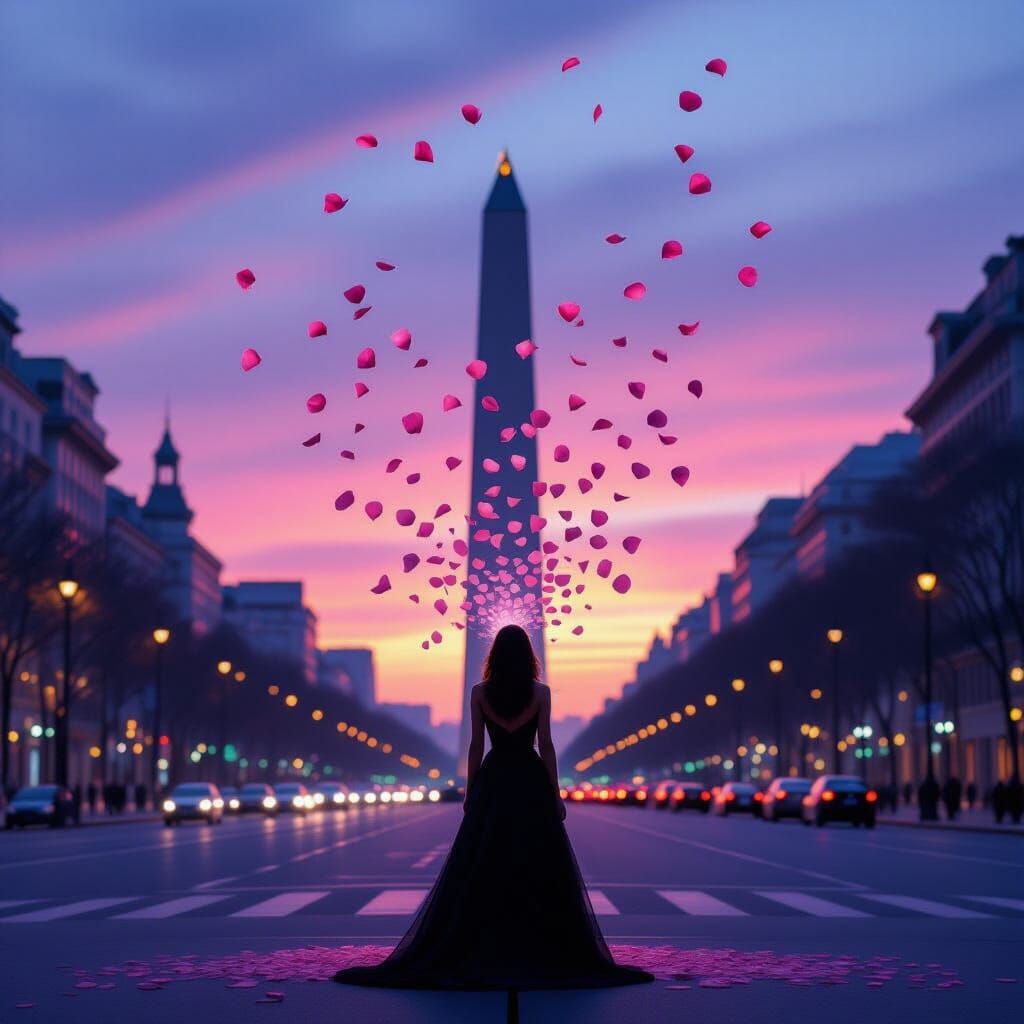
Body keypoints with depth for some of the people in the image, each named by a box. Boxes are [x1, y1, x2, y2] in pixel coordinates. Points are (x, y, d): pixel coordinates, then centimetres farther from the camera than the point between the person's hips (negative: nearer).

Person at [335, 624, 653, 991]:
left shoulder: (480, 693, -1)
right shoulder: (540, 692, -4)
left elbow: (476, 746, 0)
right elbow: (545, 745, -6)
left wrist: (469, 793, 7)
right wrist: (555, 795, -1)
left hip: (493, 783, 1)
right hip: (531, 782, -1)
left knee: (479, 871, 3)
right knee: (539, 870, 3)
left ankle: (471, 953, 2)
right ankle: (550, 955, 3)